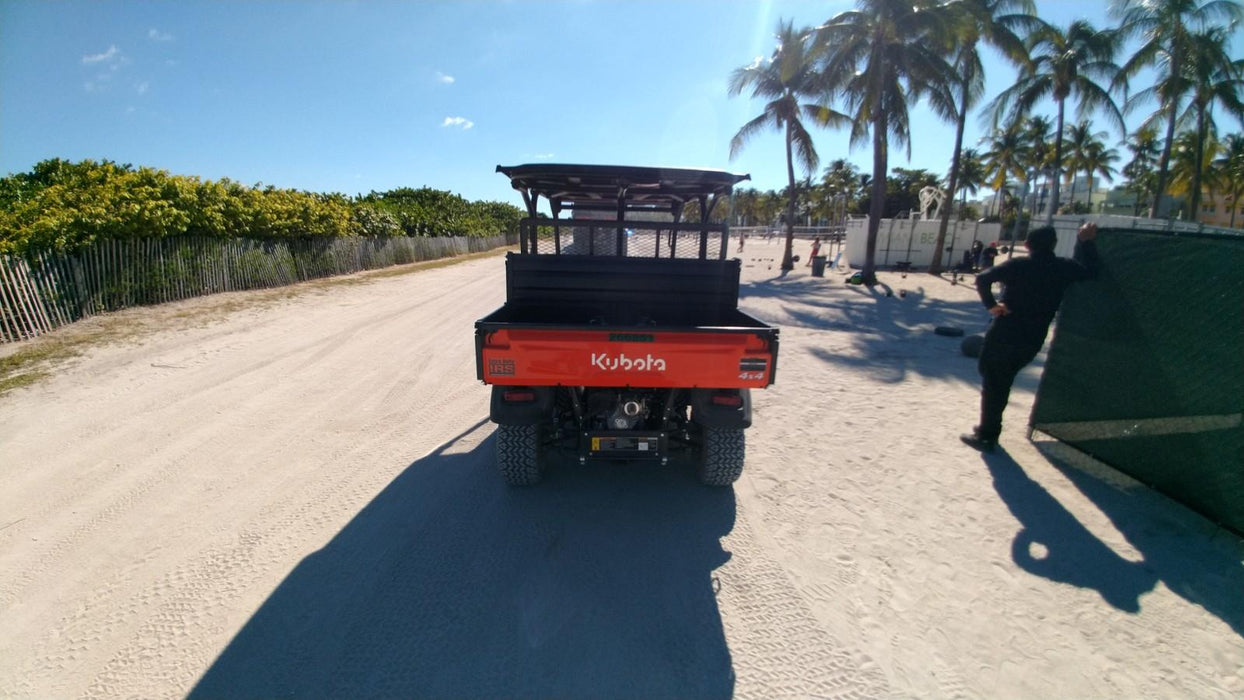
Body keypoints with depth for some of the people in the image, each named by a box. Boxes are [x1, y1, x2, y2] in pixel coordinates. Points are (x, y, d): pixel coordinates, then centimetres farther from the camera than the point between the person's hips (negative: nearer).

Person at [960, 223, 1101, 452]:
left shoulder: (1017, 266, -10)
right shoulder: (1064, 268, 2)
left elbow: (982, 278, -21)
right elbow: (1090, 270, 21)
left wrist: (991, 305, -13)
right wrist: (1086, 242, 24)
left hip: (1004, 335, -5)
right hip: (1032, 341, 5)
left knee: (991, 382, 5)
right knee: (1002, 383, 19)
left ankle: (986, 436, 7)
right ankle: (989, 431, 29)